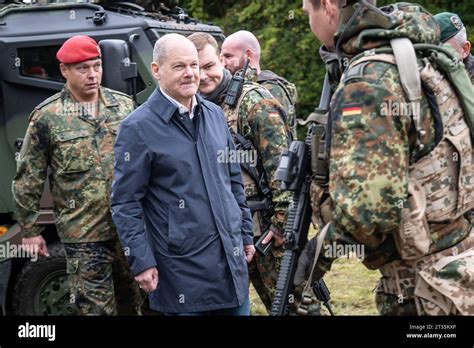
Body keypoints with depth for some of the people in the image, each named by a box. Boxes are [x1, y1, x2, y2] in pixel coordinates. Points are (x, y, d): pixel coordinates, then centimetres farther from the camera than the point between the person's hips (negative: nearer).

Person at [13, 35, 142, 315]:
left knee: (132, 303, 13)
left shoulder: (124, 105, 7)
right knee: (97, 307, -1)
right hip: (83, 235, -4)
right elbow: (28, 179, 1)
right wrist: (30, 229, 1)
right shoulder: (47, 116, -4)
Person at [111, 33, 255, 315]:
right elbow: (126, 203, -10)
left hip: (232, 258, 6)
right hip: (182, 269, -6)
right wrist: (142, 261, -13)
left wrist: (246, 234, 17)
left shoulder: (215, 115, 10)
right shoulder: (138, 128, -9)